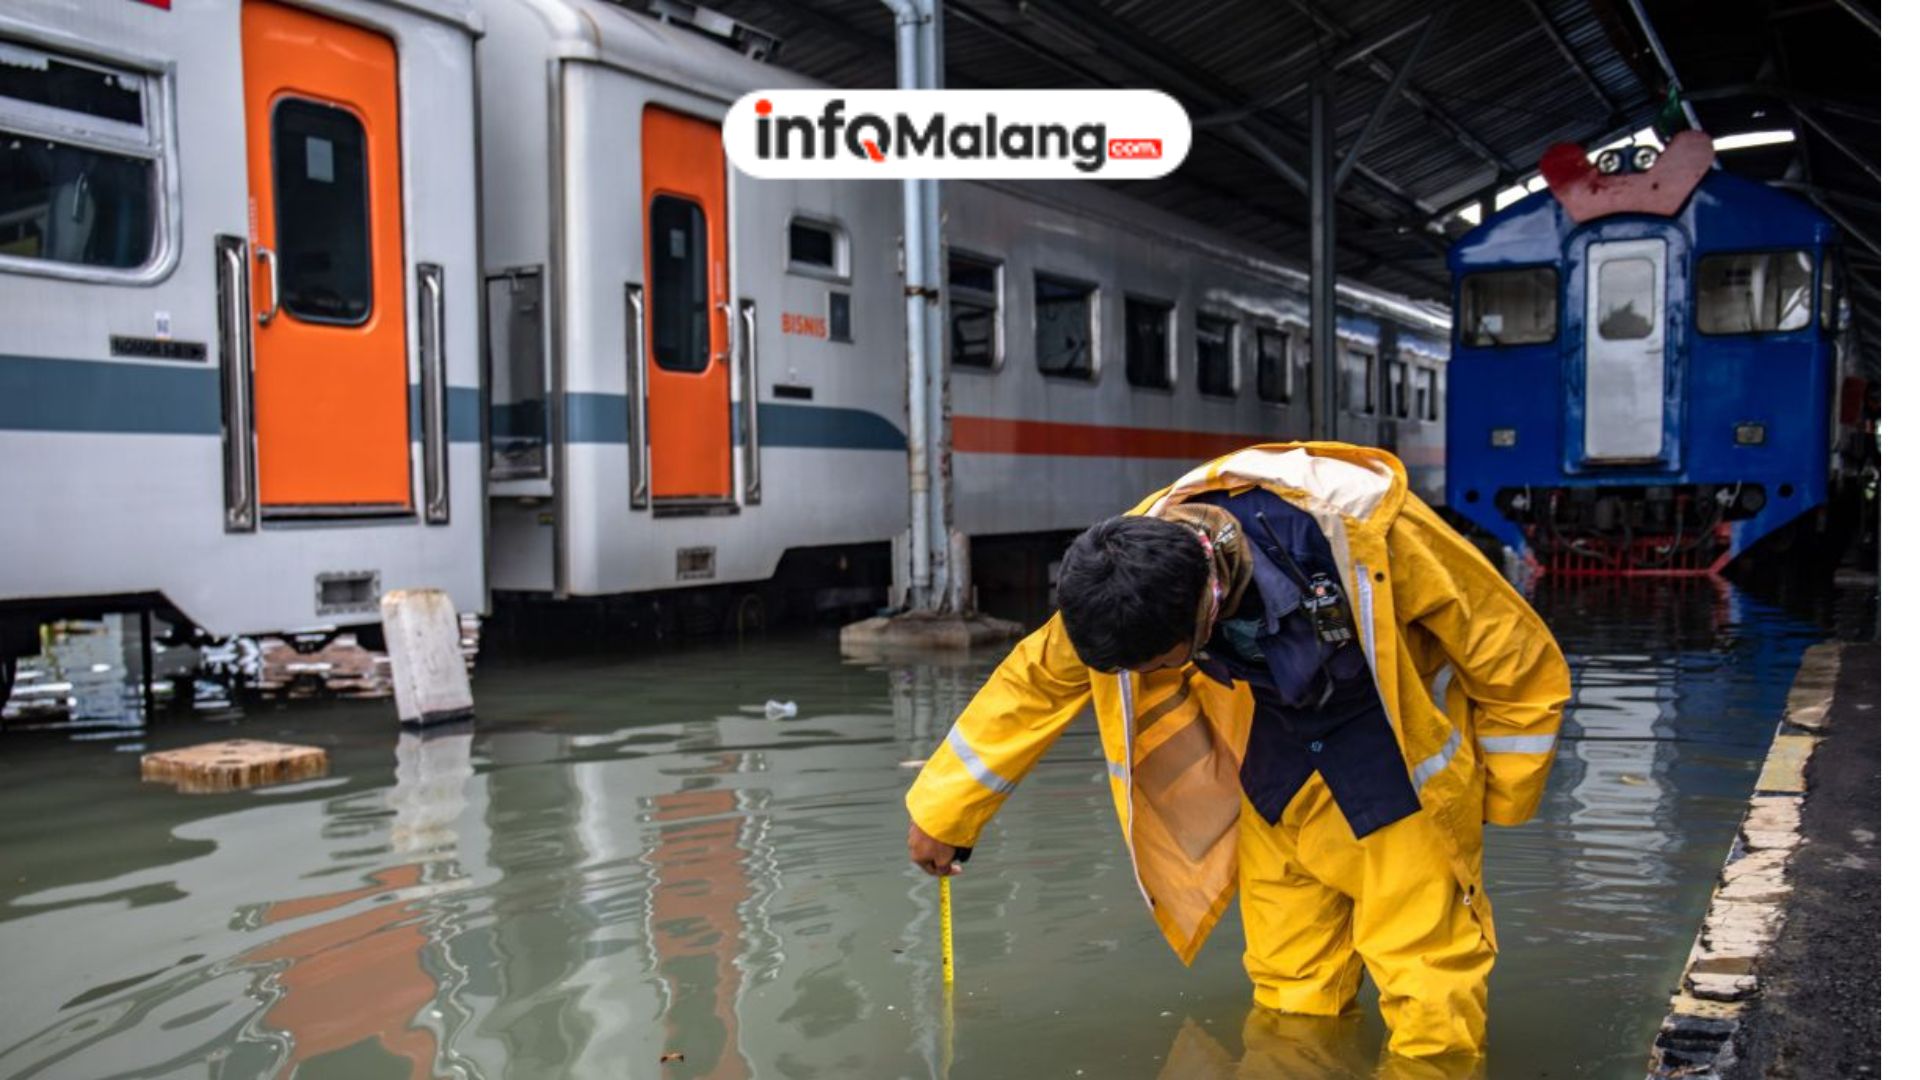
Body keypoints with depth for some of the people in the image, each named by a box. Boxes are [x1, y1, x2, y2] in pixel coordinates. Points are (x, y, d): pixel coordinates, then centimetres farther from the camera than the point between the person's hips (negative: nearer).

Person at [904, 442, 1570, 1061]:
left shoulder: (1365, 532, -34)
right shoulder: (1139, 562, -22)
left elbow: (1515, 656, -18)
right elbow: (1039, 678, -7)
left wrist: (1499, 796, -4)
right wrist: (942, 809, -2)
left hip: (1403, 758, -4)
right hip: (1277, 761, 4)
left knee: (1427, 1001, -5)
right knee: (1289, 1003, 9)